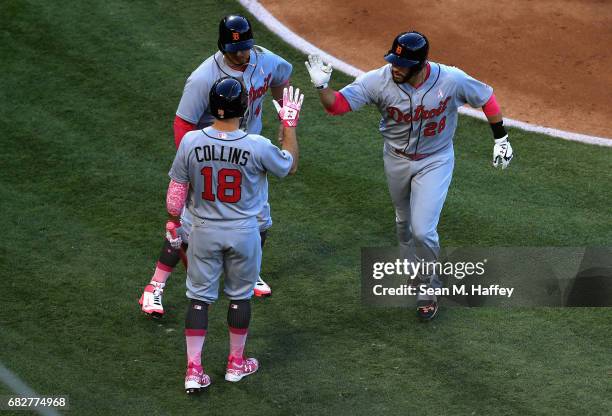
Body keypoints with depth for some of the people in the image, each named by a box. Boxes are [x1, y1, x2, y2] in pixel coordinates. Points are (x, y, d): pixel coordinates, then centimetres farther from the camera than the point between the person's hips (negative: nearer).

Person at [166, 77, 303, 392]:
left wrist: (173, 223, 11)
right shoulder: (258, 146, -21)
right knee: (240, 296, 18)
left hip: (204, 231, 1)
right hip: (244, 232, -1)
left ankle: (194, 370, 10)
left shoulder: (190, 142, -16)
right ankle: (236, 363, 33)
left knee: (199, 296, 13)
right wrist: (289, 124, 9)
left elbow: (175, 193, -7)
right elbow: (290, 166, 1)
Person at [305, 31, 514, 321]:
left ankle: (428, 288, 15)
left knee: (423, 230, -10)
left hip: (435, 162, -3)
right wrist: (321, 86, -45)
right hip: (396, 160, 3)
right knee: (404, 221, 23)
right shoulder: (379, 80, -24)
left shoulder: (451, 80, -26)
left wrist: (500, 139, -3)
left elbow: (486, 98, -8)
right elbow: (336, 104, -24)